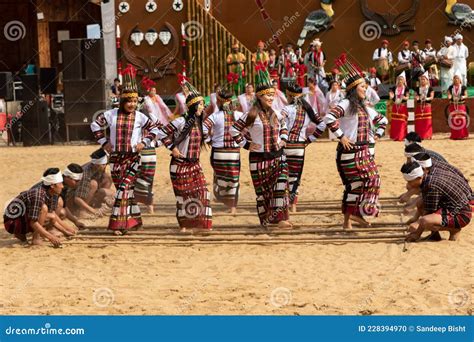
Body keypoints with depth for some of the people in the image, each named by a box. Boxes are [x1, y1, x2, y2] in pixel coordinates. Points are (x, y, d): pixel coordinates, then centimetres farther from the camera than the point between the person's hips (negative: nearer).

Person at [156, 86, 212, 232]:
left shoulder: (199, 123, 7)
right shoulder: (182, 121, -13)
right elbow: (162, 133, -13)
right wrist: (172, 148, -14)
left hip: (195, 165, 6)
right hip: (180, 165, -6)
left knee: (202, 192, -3)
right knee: (183, 194, 2)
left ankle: (203, 223, 3)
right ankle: (183, 225, 13)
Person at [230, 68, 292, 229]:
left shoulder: (276, 114, 7)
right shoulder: (252, 115, -10)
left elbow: (284, 127, 29)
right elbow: (234, 130, -7)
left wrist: (283, 140, 13)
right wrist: (246, 144, -8)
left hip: (278, 156, 4)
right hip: (259, 159, -4)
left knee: (281, 187, -11)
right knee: (262, 191, 6)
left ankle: (281, 218, -12)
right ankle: (265, 220, 20)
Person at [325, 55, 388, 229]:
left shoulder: (365, 108, 18)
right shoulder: (346, 104, -8)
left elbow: (382, 119, 32)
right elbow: (329, 118, -24)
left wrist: (377, 135, 18)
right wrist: (341, 136, -19)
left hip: (364, 152, 8)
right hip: (350, 151, -8)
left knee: (373, 180, 1)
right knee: (354, 185, -7)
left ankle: (357, 213, 8)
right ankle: (348, 219, 1)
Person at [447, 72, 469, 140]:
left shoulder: (463, 87, 1)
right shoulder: (451, 87, 8)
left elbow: (466, 95, -1)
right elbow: (449, 95, 5)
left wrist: (463, 97, -22)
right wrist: (449, 97, -17)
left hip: (461, 105, -2)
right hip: (453, 105, 2)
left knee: (462, 119, -6)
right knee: (454, 120, 2)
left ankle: (463, 135, 0)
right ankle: (454, 135, 9)